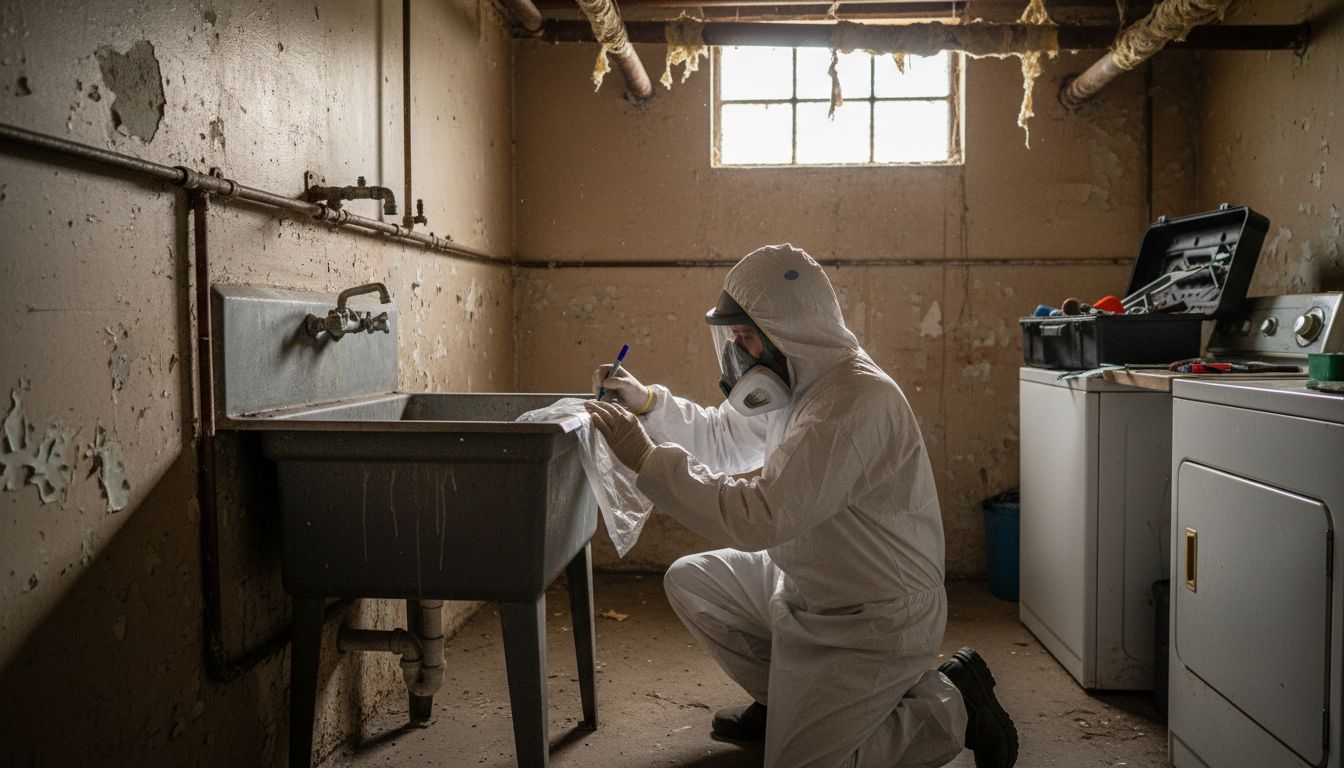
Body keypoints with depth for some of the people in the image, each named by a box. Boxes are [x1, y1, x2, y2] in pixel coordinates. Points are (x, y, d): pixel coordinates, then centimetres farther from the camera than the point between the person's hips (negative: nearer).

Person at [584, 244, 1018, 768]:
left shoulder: (855, 402, -30)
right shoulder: (801, 380, 2)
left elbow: (758, 519, -34)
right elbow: (724, 439, 15)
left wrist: (646, 458, -29)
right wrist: (648, 401, 0)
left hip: (877, 620, -9)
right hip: (806, 587, 10)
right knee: (688, 582, 10)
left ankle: (953, 705, 7)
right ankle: (786, 702, 22)